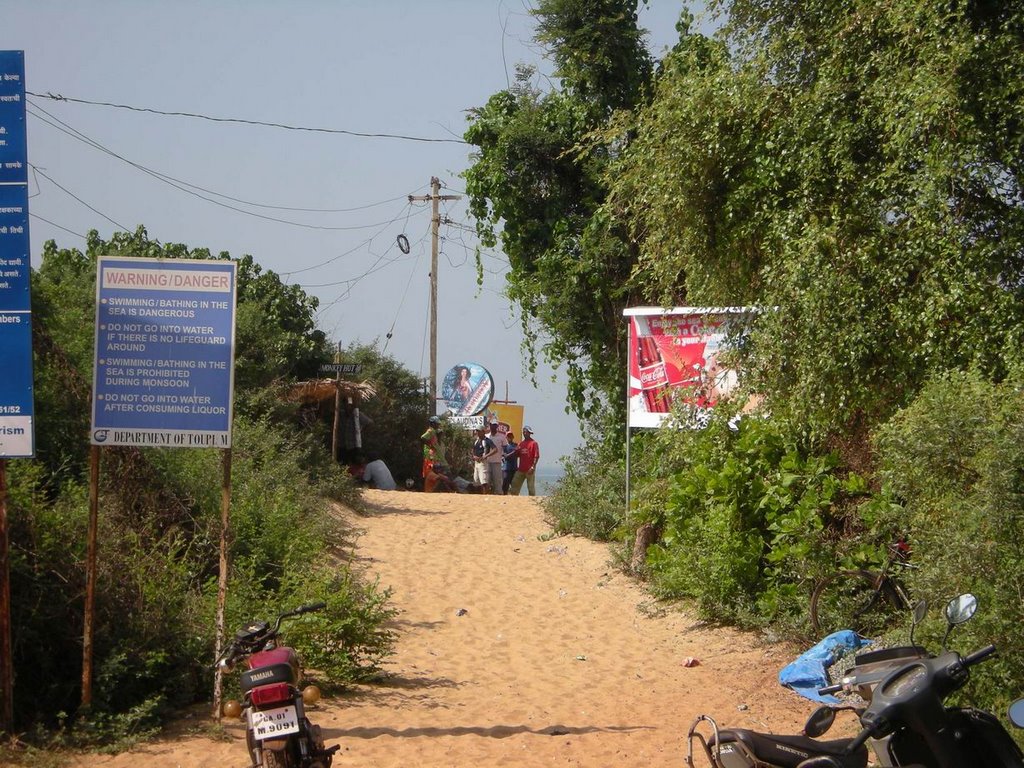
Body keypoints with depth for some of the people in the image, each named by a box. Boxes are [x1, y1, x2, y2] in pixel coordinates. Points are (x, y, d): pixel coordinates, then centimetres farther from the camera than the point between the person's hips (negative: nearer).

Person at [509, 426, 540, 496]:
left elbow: (536, 456, -10)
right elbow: (517, 454, 18)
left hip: (529, 469, -7)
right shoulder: (521, 444, 15)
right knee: (515, 484, 3)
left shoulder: (533, 443, -5)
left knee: (531, 487, -4)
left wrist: (533, 467, -17)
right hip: (521, 469, 7)